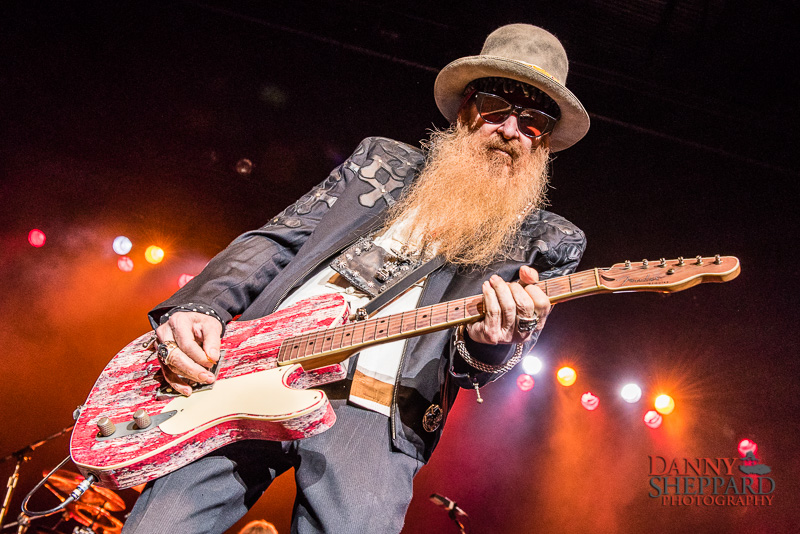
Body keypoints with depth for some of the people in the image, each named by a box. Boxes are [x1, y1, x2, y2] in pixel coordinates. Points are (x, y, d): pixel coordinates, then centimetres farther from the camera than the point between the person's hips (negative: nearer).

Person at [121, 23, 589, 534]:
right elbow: (276, 239, 14)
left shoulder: (548, 241, 12)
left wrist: (494, 338, -22)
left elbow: (470, 370, 3)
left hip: (375, 415, -1)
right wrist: (199, 308, -3)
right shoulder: (382, 160, 18)